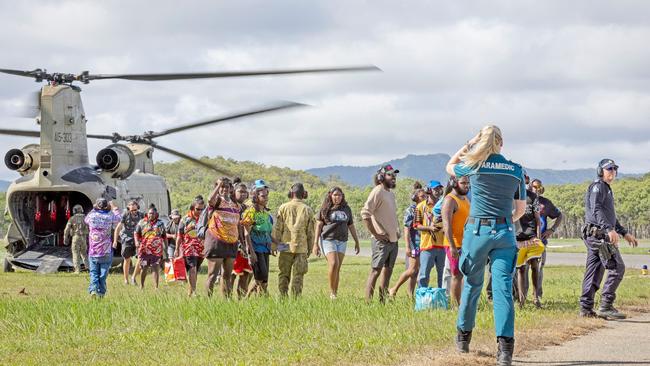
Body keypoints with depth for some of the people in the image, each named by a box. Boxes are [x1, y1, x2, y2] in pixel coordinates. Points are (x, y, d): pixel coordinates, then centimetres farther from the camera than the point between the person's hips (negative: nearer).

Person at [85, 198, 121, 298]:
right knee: (103, 274, 8)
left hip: (93, 252, 1)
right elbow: (119, 218, 15)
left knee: (93, 273, 6)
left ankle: (93, 289, -14)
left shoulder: (92, 216, -5)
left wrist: (94, 209, 29)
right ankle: (101, 293, 8)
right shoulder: (110, 217, -7)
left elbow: (86, 220, 20)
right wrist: (114, 207, 30)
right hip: (106, 253, -1)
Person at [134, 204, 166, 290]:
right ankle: (141, 286, 21)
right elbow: (137, 234, 9)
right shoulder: (142, 222, 7)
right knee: (144, 268, 7)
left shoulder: (160, 223, 10)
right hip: (144, 250, 0)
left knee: (156, 269, -4)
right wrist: (137, 242, -12)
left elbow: (164, 237, 14)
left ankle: (156, 287, 0)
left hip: (157, 251, 0)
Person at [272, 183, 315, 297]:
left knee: (283, 275, 8)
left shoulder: (283, 207, -1)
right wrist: (309, 248, 12)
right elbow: (310, 232, 4)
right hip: (301, 247, 0)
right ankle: (296, 298, 0)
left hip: (286, 247, 0)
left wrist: (274, 245, 5)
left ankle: (283, 296, 3)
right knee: (298, 276, 3)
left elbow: (277, 228, -2)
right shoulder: (308, 210, 2)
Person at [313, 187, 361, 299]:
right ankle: (331, 291, -9)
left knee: (337, 268, 1)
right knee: (333, 264, -19)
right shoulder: (325, 209, 1)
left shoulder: (346, 209, 12)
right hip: (328, 239, -4)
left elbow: (351, 226, 19)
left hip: (342, 241, 4)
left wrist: (357, 242, 18)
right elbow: (318, 226, 1)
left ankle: (335, 293, 5)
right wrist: (315, 244, -4)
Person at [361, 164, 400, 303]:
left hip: (393, 240, 9)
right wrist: (375, 234, -19)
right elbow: (365, 213, -19)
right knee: (375, 271, -10)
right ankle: (368, 303, -11)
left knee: (387, 271, 10)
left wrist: (397, 231, 16)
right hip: (382, 240, -9)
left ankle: (382, 302, 16)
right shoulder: (378, 192, -10)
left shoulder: (391, 194, 18)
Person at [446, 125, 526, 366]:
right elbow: (521, 209, 13)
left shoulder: (474, 166, -2)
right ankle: (505, 344, -20)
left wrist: (468, 146, 19)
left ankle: (464, 336, 31)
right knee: (503, 288, -6)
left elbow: (450, 167, 21)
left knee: (472, 285, 16)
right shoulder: (516, 170, 5)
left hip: (477, 230, -1)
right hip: (505, 233, 1)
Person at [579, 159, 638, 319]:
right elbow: (597, 210, -21)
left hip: (594, 237, 10)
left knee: (594, 271, 7)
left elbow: (610, 216, 32)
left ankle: (586, 308, 5)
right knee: (617, 268, -11)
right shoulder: (598, 187, -7)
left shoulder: (607, 190, 26)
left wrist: (625, 233, 27)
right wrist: (610, 229, -31)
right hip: (599, 233, -10)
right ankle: (606, 306, -14)